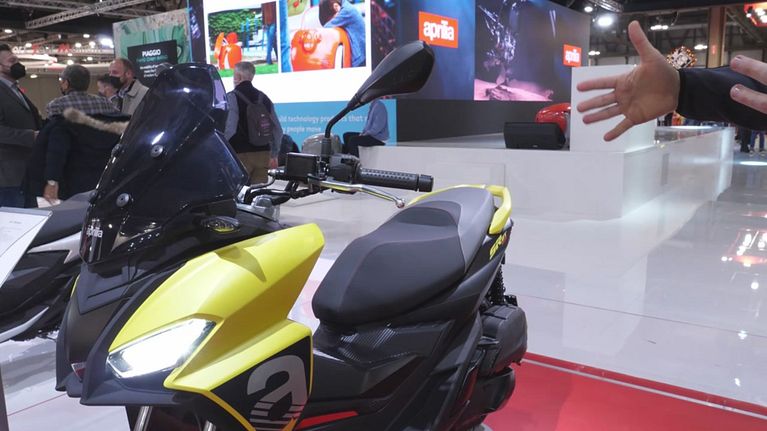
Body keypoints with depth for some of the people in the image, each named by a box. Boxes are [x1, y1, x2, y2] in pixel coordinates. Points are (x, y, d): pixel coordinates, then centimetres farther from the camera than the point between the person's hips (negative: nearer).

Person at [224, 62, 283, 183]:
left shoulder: (232, 97, -8)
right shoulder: (264, 98, 11)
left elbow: (229, 129, -17)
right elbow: (277, 129, 12)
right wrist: (274, 155, 18)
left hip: (241, 154, -5)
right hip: (263, 153, 6)